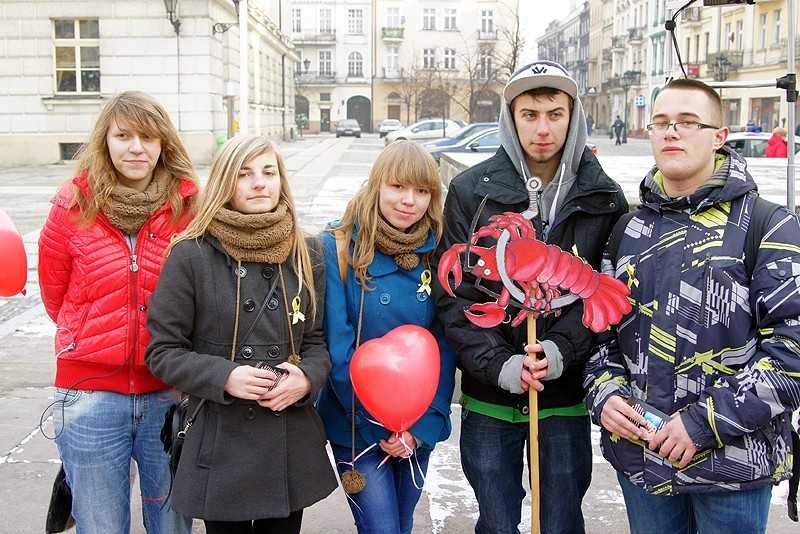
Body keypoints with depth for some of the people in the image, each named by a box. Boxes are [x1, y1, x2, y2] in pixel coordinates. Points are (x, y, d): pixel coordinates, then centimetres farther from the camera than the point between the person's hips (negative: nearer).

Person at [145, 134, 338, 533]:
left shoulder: (307, 254, 4)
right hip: (220, 444, -3)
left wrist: (307, 378, -12)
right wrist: (224, 377, -20)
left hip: (292, 443, 3)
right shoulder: (191, 256, -8)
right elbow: (162, 352, -5)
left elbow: (319, 339, 9)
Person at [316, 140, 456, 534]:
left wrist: (421, 425, -10)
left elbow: (444, 347, -2)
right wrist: (378, 426, -13)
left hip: (418, 426, 4)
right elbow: (337, 347, -13)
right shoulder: (338, 248, -12)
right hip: (357, 424, -4)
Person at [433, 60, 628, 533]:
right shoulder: (471, 191, -3)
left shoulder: (604, 200, 1)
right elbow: (454, 293, -6)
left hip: (567, 395, 1)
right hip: (489, 395, 0)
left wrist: (561, 350, -19)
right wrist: (498, 364, -17)